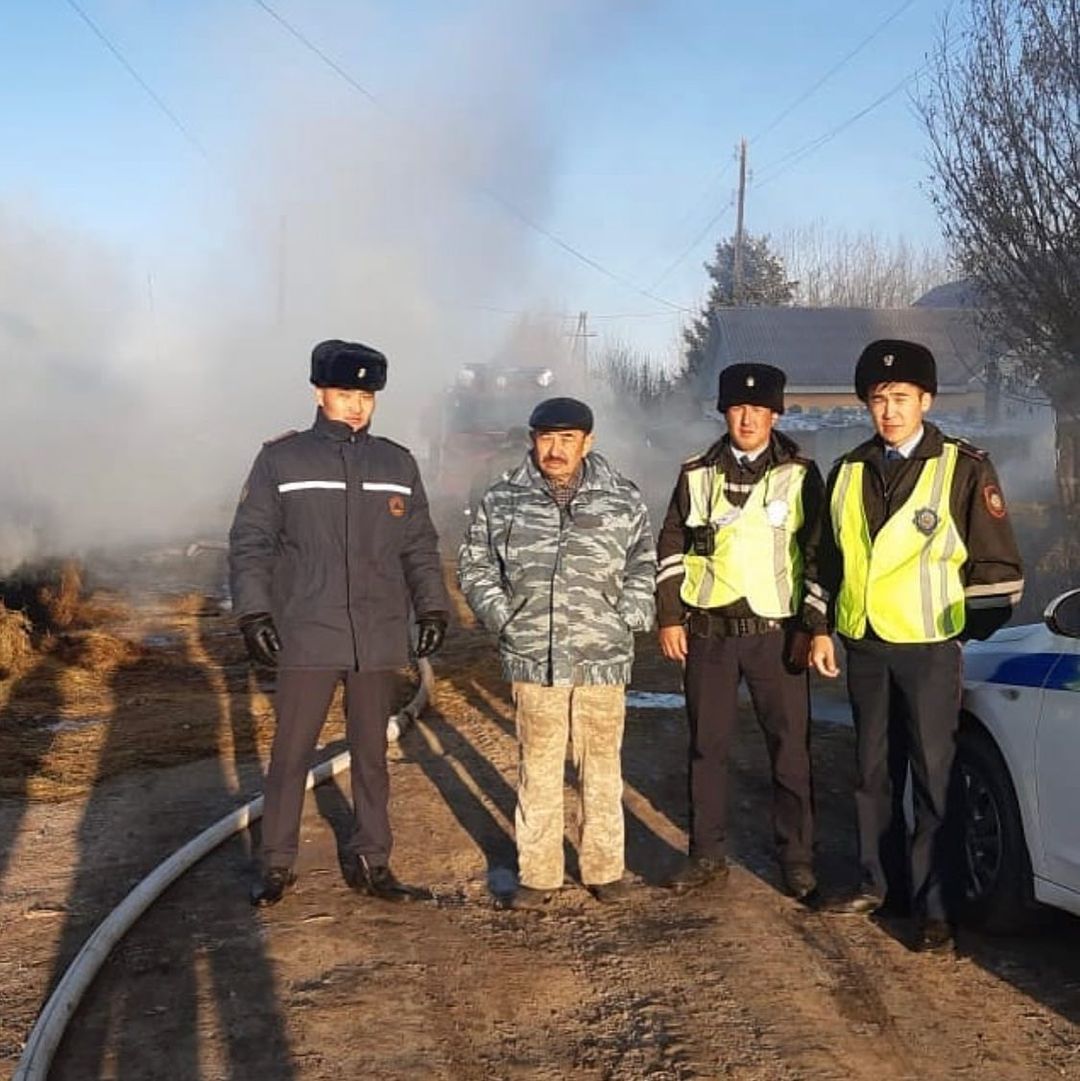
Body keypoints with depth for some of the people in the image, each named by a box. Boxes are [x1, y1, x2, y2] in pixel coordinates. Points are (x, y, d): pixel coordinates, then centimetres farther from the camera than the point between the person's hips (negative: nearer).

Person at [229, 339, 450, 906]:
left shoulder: (398, 464, 8)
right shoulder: (280, 459, -1)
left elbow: (420, 546, 13)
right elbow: (250, 541, -1)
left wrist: (432, 608, 3)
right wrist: (253, 613, -9)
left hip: (378, 640, 3)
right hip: (305, 638, -3)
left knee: (371, 754, 11)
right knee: (290, 753, 4)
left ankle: (370, 861, 23)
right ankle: (277, 864, 18)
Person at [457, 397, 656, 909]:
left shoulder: (623, 500, 4)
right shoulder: (502, 501, 3)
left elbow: (644, 564, 13)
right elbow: (475, 565, 11)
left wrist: (629, 618, 2)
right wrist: (503, 618, 2)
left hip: (602, 659, 0)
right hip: (533, 659, 0)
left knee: (602, 769, 8)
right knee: (538, 770, 5)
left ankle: (604, 869, 20)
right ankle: (537, 874, 15)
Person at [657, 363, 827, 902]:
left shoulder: (800, 475, 2)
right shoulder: (697, 474, 7)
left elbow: (818, 552, 3)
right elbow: (670, 548, 10)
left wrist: (810, 627, -2)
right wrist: (669, 618, 4)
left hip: (776, 630, -2)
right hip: (707, 631, 2)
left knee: (790, 748, 1)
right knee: (706, 746, 8)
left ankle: (796, 858, 12)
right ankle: (707, 855, 20)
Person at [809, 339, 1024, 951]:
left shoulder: (964, 469, -5)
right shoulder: (849, 472, 11)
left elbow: (999, 566, -3)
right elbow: (830, 559, 18)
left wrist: (972, 635, -3)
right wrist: (822, 630, 14)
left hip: (929, 648, -5)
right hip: (864, 646, 5)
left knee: (934, 778, -2)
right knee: (874, 773, 13)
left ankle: (932, 907, 4)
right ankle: (882, 885, 26)